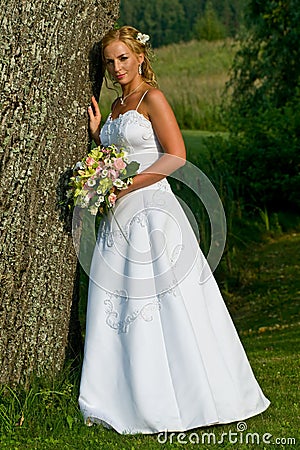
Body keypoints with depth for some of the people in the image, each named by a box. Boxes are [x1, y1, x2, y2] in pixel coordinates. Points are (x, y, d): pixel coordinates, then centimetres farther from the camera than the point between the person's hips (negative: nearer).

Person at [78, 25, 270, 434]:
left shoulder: (152, 98, -6)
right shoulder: (117, 105, 17)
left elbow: (176, 157, -15)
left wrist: (125, 186, -16)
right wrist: (97, 133, 10)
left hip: (152, 210, -8)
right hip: (119, 217, 8)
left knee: (164, 306, -4)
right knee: (118, 309, 6)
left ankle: (193, 398, 8)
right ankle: (120, 402, 13)